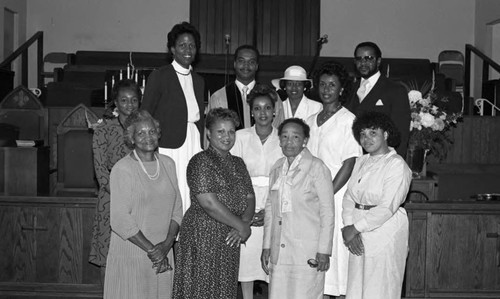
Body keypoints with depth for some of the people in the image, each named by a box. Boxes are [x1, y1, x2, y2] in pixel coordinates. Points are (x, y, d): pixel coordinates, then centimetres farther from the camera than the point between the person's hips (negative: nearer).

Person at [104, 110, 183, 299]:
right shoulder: (122, 169, -10)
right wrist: (151, 249, -12)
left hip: (163, 256, 5)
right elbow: (120, 221, -14)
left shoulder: (168, 164, 8)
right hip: (130, 257, -5)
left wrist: (167, 244, -6)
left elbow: (177, 210, 8)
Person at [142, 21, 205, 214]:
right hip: (169, 147, -5)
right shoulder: (159, 77, 1)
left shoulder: (198, 80, 18)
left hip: (194, 148, 5)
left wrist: (201, 149, 11)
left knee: (192, 200, -1)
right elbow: (145, 117, 0)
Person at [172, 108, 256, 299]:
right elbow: (209, 203, -18)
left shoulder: (238, 164, 14)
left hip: (230, 239, 7)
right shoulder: (201, 161, -9)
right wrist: (241, 226, -12)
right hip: (203, 237, -6)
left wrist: (244, 223, -11)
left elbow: (250, 198, 10)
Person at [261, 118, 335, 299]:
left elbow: (327, 212, -6)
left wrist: (324, 251, -8)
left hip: (307, 251, -5)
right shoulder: (276, 169, 11)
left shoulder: (317, 168, -7)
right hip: (279, 250, 5)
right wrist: (266, 246, 12)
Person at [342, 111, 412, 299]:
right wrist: (348, 227, -8)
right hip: (358, 236, 7)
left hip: (385, 234, -7)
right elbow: (348, 198, 8)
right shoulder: (361, 162, 13)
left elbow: (387, 208, -17)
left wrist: (355, 228, -15)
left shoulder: (397, 165, -10)